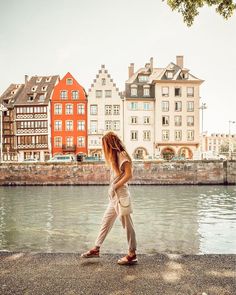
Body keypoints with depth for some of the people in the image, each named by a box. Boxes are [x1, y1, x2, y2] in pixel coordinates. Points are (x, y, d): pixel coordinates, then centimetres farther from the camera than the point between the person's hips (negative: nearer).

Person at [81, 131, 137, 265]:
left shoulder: (122, 155, -11)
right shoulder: (115, 156, 17)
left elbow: (129, 175, -19)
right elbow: (115, 177, 13)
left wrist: (115, 187, -15)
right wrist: (112, 190, 2)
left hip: (120, 194, -10)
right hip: (114, 196, 10)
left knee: (127, 224, 1)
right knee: (106, 222, 16)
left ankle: (132, 255, 15)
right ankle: (96, 249, 29)